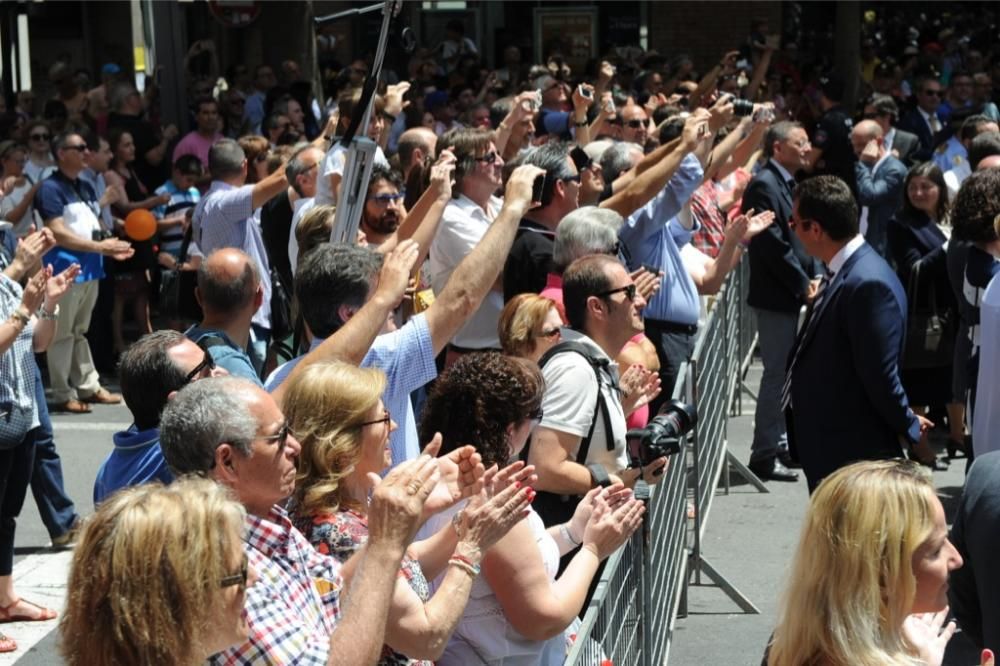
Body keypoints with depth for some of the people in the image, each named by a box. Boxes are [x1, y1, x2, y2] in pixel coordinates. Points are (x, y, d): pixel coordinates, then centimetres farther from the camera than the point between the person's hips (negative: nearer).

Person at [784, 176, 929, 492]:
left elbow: (880, 374, -22)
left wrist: (909, 427, -9)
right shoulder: (841, 273, 7)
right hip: (826, 447, 10)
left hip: (853, 454, -10)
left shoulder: (868, 284, -25)